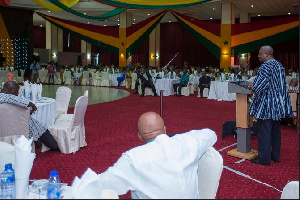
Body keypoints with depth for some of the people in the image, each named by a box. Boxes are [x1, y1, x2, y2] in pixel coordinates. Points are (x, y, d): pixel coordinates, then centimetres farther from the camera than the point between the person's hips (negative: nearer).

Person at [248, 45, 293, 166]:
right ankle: (275, 155, 23)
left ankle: (264, 158, 2)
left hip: (267, 104, -9)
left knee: (264, 131, -3)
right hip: (278, 104, 9)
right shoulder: (279, 65, 13)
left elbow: (262, 83, -24)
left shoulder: (266, 66, -15)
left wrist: (252, 86, -6)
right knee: (275, 130, 15)